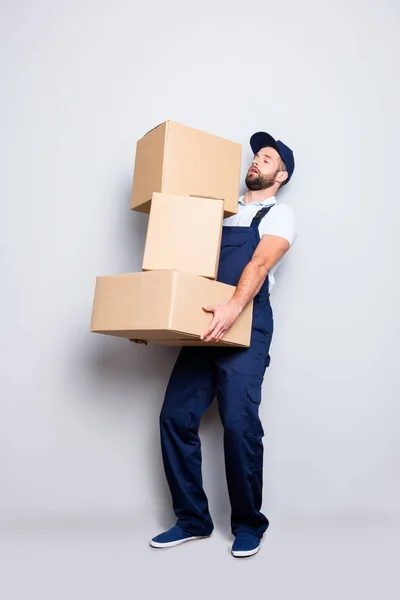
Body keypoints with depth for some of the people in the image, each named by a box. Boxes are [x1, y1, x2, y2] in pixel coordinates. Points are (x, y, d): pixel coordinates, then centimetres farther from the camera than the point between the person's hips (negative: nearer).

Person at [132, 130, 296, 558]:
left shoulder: (278, 214, 6)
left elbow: (260, 264, -14)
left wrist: (234, 307, -32)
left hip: (245, 327, -5)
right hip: (206, 326, 6)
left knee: (239, 423, -12)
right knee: (176, 416, -2)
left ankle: (248, 523, 11)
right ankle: (192, 520, 14)